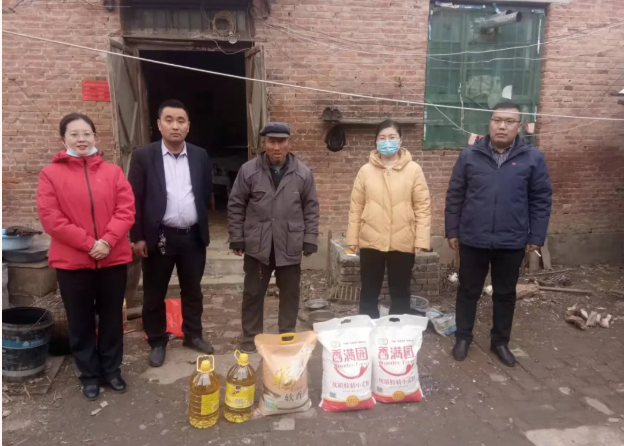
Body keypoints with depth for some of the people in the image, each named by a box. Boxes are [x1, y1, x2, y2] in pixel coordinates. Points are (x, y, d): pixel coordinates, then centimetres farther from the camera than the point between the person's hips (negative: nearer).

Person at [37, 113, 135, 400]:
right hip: (72, 261, -1)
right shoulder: (51, 173, -1)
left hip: (113, 258, 2)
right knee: (81, 322, 9)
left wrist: (108, 241, -16)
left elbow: (126, 210, -2)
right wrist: (88, 243, -15)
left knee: (112, 318, 12)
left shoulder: (112, 172, 6)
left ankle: (112, 370, 29)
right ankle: (89, 375, 26)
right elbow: (49, 217, -8)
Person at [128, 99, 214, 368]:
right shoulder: (143, 156, -5)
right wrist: (137, 237, -8)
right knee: (154, 294, 10)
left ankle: (193, 335, 34)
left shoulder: (200, 156, 3)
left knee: (193, 290, 16)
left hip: (193, 237, 3)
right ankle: (157, 342, 28)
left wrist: (201, 226, 9)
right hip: (159, 237, -2)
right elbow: (134, 199, -5)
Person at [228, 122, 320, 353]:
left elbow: (311, 208, 4)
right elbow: (236, 206, 1)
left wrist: (310, 238, 0)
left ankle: (288, 336, 30)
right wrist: (236, 238, -1)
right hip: (257, 245, 0)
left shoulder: (303, 173, -1)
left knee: (290, 293, 12)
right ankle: (250, 338, 27)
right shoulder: (249, 170, -3)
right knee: (253, 293, 10)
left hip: (290, 245, 1)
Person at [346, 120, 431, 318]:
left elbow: (423, 207, -3)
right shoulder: (366, 170, 2)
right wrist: (352, 238, 2)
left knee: (400, 294, 12)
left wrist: (421, 239, -8)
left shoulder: (414, 170, -1)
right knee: (369, 293, 12)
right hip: (371, 242, 1)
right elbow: (356, 207, 4)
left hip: (403, 243, -1)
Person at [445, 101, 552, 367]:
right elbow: (454, 196, 2)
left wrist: (536, 237, -2)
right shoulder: (470, 156, -1)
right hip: (472, 240, 0)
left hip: (512, 242, 0)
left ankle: (500, 341, 33)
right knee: (468, 291, 12)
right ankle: (463, 337, 30)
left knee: (505, 294, 15)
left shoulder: (532, 158, -1)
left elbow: (541, 200, 1)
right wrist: (452, 231, 1)